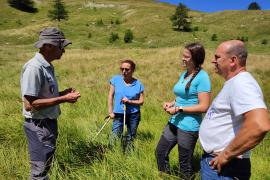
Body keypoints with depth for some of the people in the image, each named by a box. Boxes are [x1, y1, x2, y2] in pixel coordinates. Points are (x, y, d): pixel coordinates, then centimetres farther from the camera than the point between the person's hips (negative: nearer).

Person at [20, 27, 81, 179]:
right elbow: (29, 104, -25)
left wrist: (62, 93, 2)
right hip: (39, 125, -9)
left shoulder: (47, 66, 8)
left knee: (46, 165, 23)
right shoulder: (34, 68, -21)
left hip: (49, 122, 9)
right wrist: (62, 99, -23)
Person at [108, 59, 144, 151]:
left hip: (133, 115, 1)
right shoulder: (115, 79, -5)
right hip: (118, 114, 0)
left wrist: (129, 101, -18)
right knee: (113, 138, -4)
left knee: (130, 138, 16)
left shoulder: (138, 84, -6)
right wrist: (110, 111, -3)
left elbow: (141, 101, -1)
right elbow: (110, 96, 0)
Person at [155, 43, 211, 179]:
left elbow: (203, 107, -19)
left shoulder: (202, 77, -16)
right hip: (174, 122, 9)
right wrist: (171, 103, 1)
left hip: (189, 127, -8)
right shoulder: (184, 74, 9)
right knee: (160, 152, 18)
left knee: (185, 164, 10)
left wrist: (178, 109, -18)